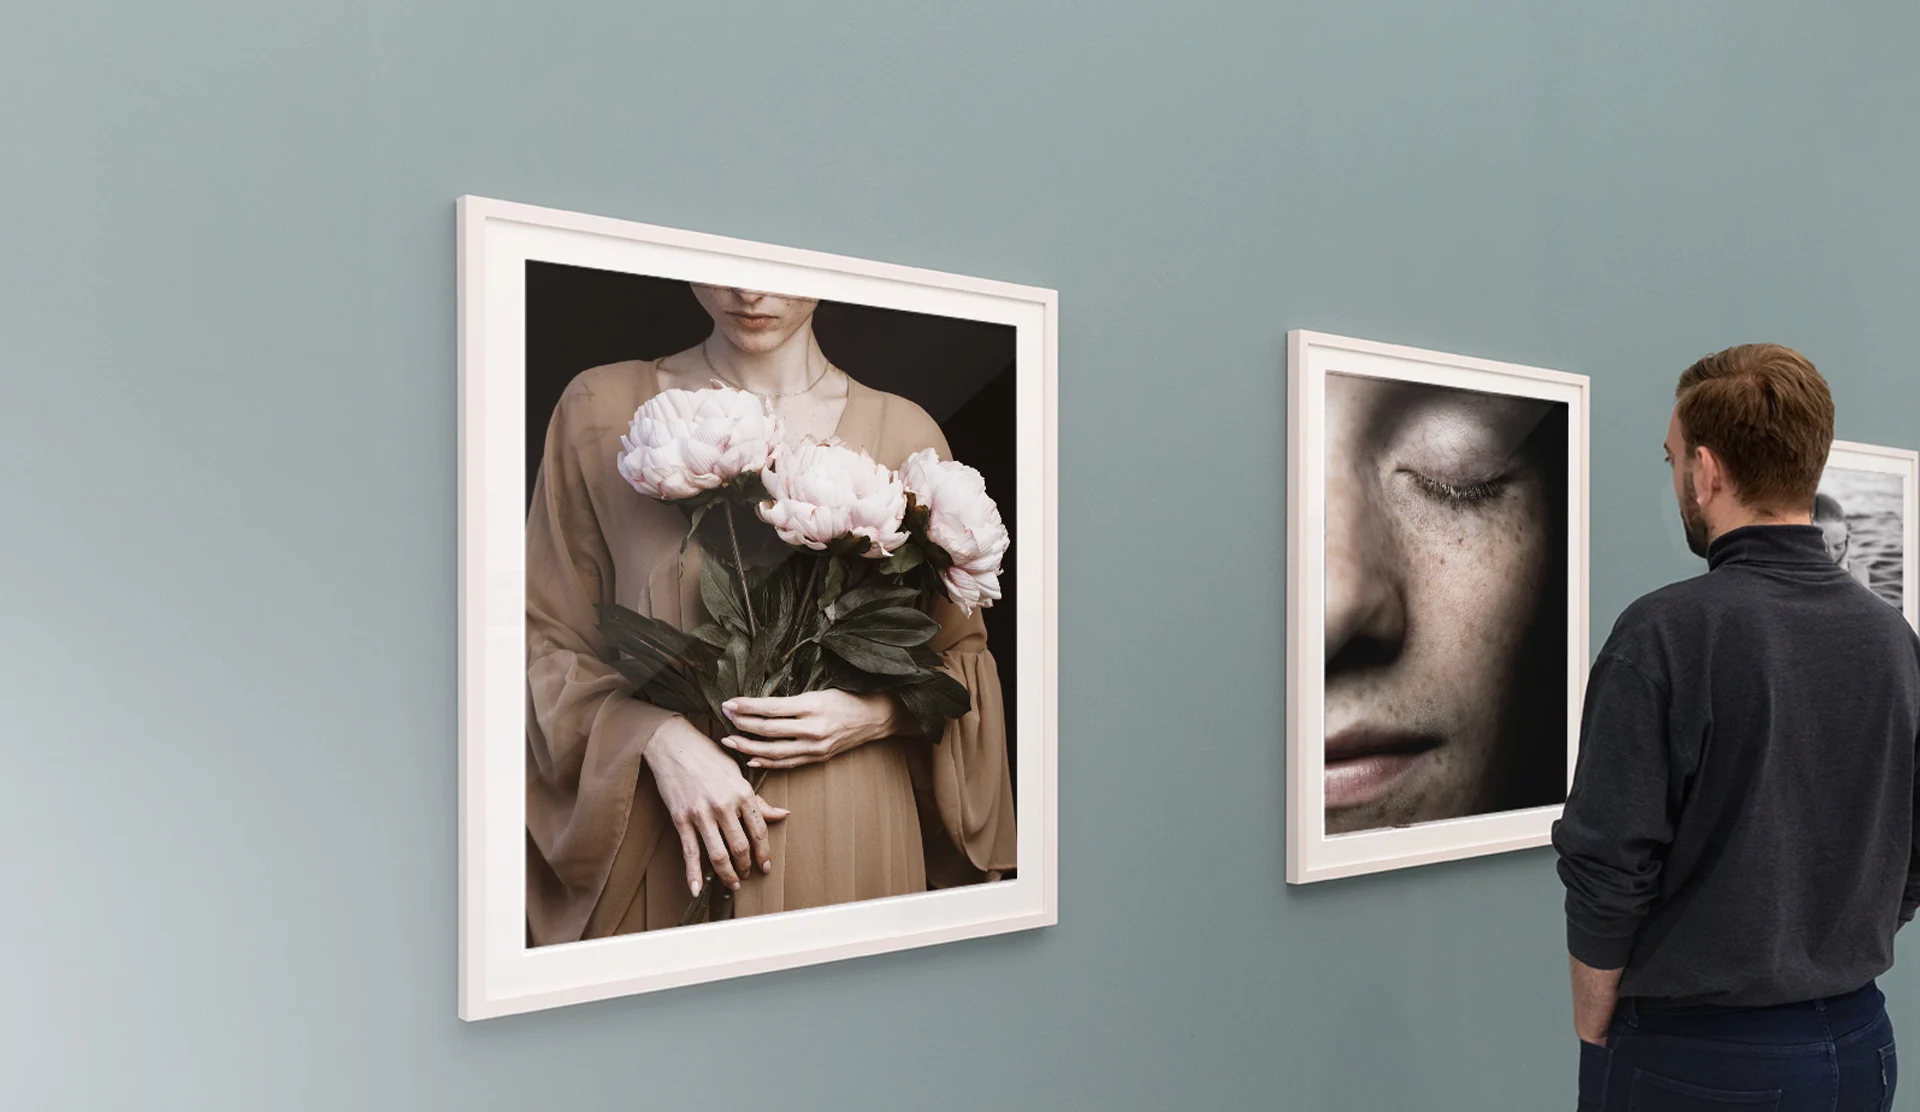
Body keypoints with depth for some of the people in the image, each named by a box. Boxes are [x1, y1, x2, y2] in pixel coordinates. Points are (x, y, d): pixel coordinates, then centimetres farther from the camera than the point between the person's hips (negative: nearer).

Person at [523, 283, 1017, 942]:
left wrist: (883, 712, -9)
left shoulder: (905, 434, 3)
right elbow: (545, 640, 3)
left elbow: (964, 655, 11)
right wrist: (658, 737, -14)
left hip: (854, 843, 1)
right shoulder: (600, 409, 3)